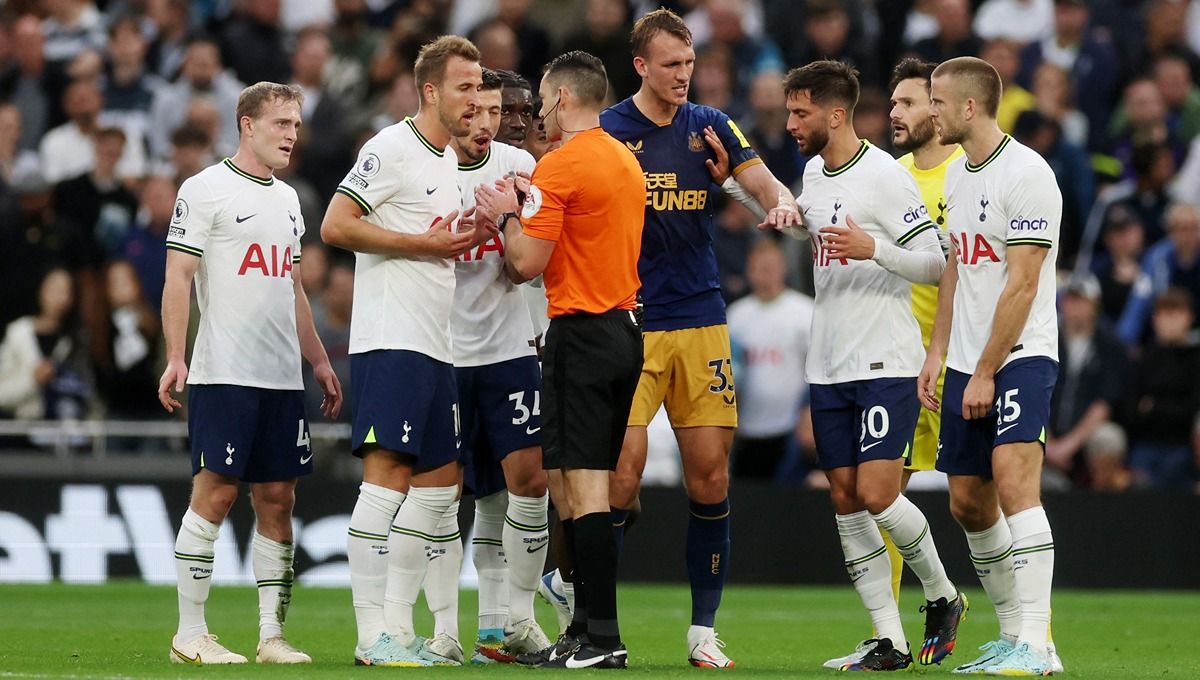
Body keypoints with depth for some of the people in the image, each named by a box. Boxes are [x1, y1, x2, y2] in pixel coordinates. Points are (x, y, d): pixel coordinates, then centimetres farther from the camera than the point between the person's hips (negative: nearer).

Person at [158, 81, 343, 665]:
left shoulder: (286, 199, 18)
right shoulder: (205, 190, -4)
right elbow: (177, 278, -8)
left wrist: (319, 361, 21)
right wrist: (175, 358, -17)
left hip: (283, 377, 7)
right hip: (223, 374, -7)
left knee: (277, 500, 5)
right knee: (214, 494, -8)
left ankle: (272, 634, 8)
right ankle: (190, 634, -4)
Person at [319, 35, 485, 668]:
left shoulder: (448, 162, 19)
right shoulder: (393, 148, -9)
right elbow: (335, 226, -16)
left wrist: (466, 238, 10)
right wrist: (424, 243, -15)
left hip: (436, 347, 10)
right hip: (391, 340, -10)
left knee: (440, 479, 11)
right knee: (387, 475, -12)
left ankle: (398, 627, 15)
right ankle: (373, 635, -13)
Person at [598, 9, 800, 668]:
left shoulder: (711, 127, 9)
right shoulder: (607, 132, -1)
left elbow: (763, 182, 2)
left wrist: (782, 201, -21)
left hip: (702, 323, 4)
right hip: (628, 327, -4)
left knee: (710, 476, 1)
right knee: (621, 477, -11)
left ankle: (703, 631, 9)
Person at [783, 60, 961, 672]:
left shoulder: (884, 176, -13)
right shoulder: (813, 173, 12)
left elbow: (935, 263, -14)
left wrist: (873, 248, -27)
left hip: (886, 363, -8)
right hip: (828, 366, 8)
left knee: (877, 496, -14)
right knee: (846, 501, 3)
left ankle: (942, 597, 11)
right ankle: (890, 641, 7)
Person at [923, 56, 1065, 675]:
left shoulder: (1026, 173, -13)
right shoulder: (957, 175, 15)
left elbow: (1021, 285, -17)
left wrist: (986, 372, -17)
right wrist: (937, 353, 14)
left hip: (1020, 356, -9)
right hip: (966, 363, 9)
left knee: (1013, 483, -21)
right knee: (968, 502, 8)